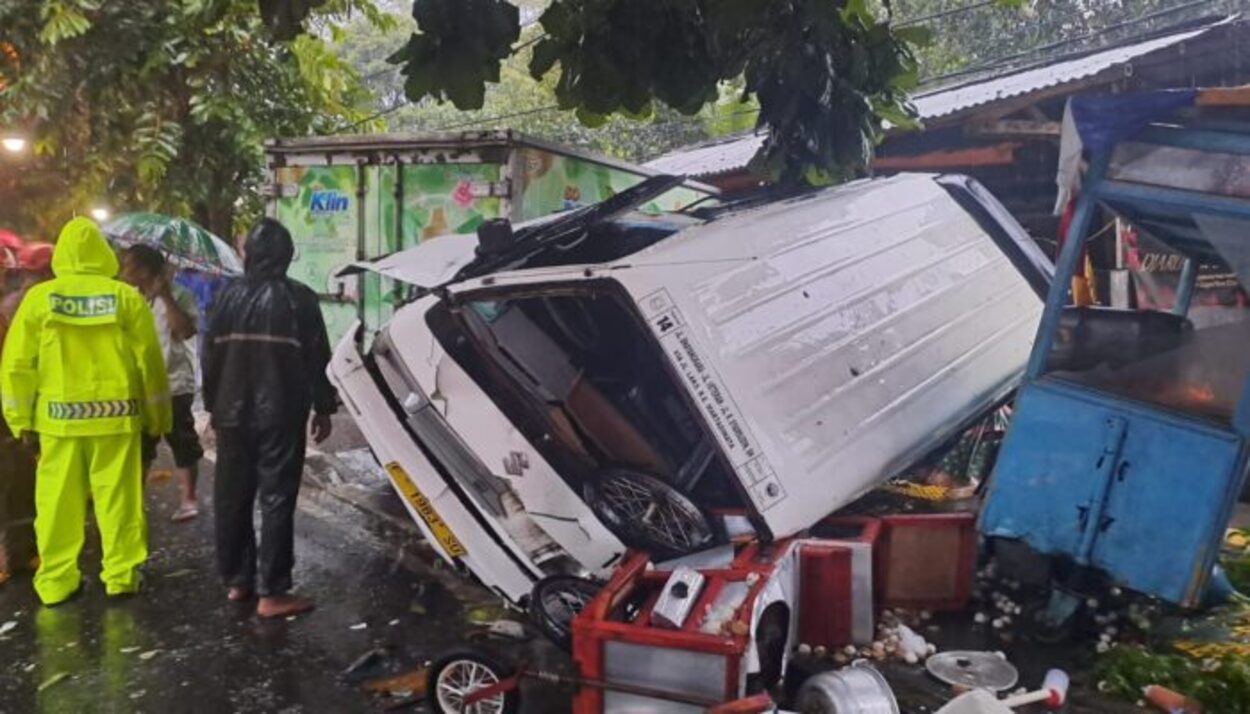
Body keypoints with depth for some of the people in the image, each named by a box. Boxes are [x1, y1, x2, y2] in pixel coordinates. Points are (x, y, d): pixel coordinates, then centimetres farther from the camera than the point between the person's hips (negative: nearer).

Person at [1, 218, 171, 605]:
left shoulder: (39, 297, -1)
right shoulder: (125, 297, -3)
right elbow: (149, 359, -1)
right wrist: (157, 415, 8)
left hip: (59, 416, 1)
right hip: (115, 414, -1)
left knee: (58, 501, 10)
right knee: (117, 498, 6)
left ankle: (55, 580, 17)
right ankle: (120, 576, 11)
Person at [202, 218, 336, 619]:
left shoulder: (229, 296, 5)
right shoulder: (298, 298, -7)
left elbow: (210, 355, 9)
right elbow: (317, 359, -6)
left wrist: (213, 405, 19)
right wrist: (323, 408, 3)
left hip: (232, 414, 5)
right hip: (281, 415, -4)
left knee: (231, 497, 14)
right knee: (276, 500, -3)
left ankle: (237, 581, 22)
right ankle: (272, 593, -3)